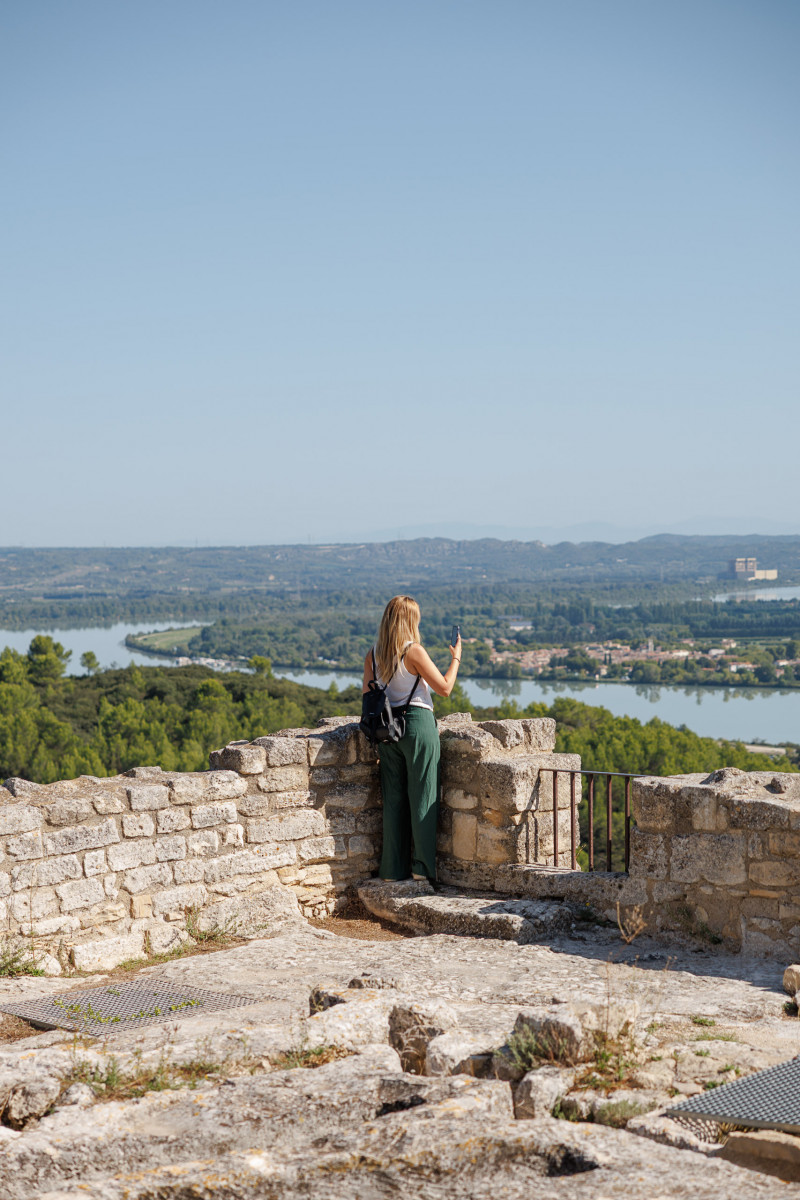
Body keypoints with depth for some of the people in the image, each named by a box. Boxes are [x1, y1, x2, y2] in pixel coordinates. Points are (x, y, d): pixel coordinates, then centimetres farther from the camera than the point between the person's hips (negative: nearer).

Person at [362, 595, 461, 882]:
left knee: (393, 798, 9)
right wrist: (455, 658, 6)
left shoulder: (373, 655, 4)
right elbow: (444, 688, -7)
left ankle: (393, 869, 12)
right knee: (422, 796, 3)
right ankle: (423, 866, 5)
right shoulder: (414, 652, -13)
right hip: (418, 723, -5)